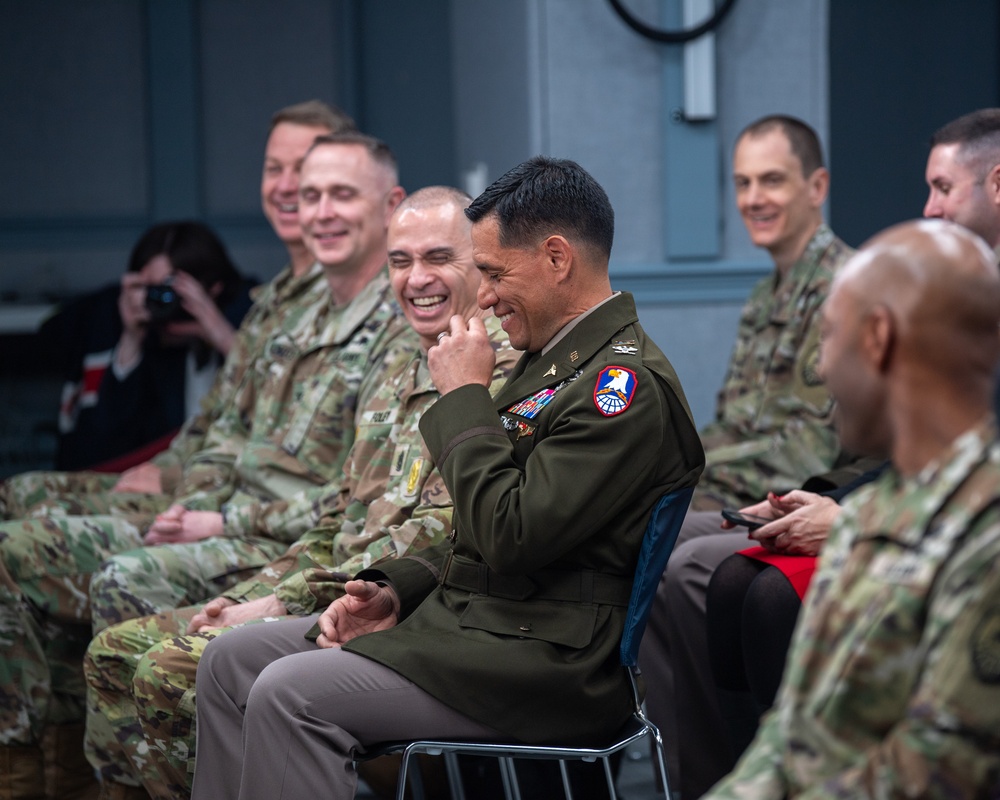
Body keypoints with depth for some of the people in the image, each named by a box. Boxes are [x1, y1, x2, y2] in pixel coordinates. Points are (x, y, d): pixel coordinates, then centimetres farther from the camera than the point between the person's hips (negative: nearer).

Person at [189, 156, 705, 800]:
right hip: (464, 613, 11)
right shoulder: (553, 361, 17)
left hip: (546, 664, -11)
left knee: (290, 694, -24)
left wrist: (464, 397, -13)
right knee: (231, 662, 5)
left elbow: (511, 536, -24)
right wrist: (397, 589, 7)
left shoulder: (628, 383, -17)